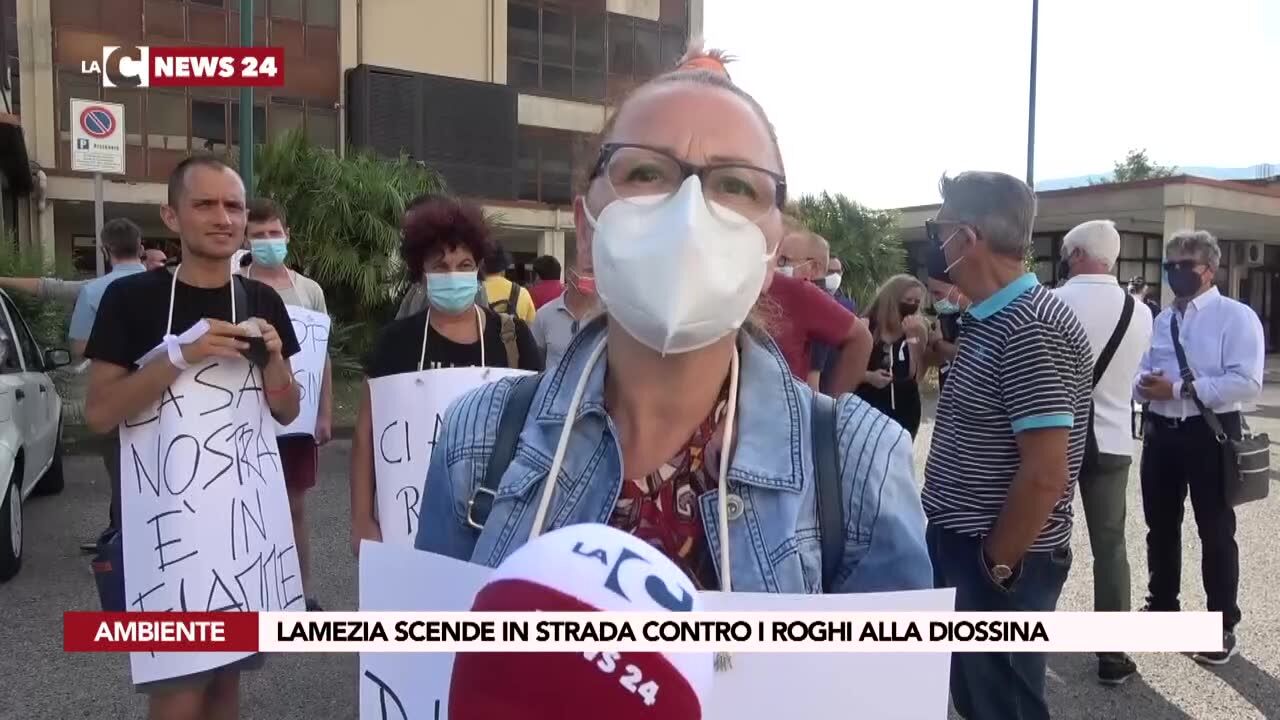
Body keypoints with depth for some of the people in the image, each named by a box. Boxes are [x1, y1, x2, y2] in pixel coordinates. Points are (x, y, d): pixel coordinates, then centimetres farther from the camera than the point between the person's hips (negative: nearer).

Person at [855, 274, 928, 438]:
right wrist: (869, 376, -19)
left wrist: (913, 337, -14)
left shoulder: (918, 330, 2)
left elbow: (917, 374, -8)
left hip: (905, 410, 2)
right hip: (868, 407, -2)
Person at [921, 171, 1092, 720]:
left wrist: (995, 566, -17)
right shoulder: (990, 320, 8)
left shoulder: (1030, 330, -23)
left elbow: (1045, 474, -25)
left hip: (999, 560, -9)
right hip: (963, 547, 9)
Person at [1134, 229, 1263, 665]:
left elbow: (1247, 383, -20)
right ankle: (1161, 609, 34)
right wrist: (1143, 385, -10)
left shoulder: (1237, 317, -8)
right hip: (1160, 431, 6)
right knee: (1160, 527, 16)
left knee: (1216, 533, 5)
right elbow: (1139, 374, 15)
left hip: (1210, 433, -6)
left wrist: (1178, 388, -21)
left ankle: (1222, 628, 19)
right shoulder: (1160, 321, 14)